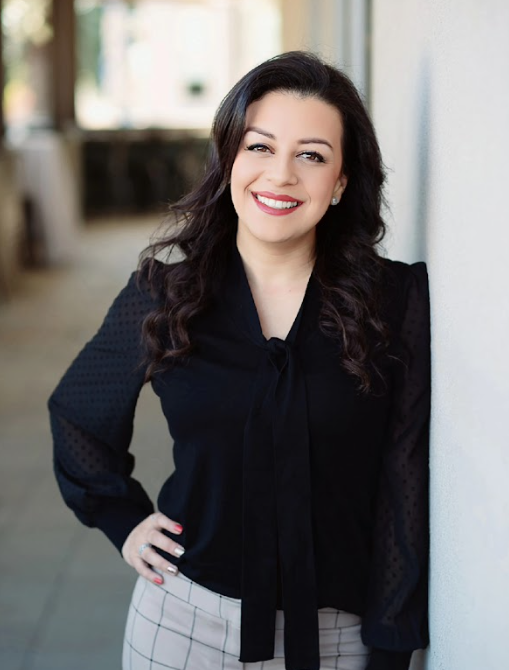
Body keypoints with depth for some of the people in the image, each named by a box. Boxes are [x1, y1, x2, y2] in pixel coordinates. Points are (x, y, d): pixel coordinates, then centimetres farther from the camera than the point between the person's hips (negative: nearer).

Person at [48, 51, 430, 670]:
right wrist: (125, 520, 5)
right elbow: (76, 414, 14)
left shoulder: (398, 301, -8)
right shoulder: (163, 294, -3)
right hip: (185, 620, 1)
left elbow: (406, 489, -8)